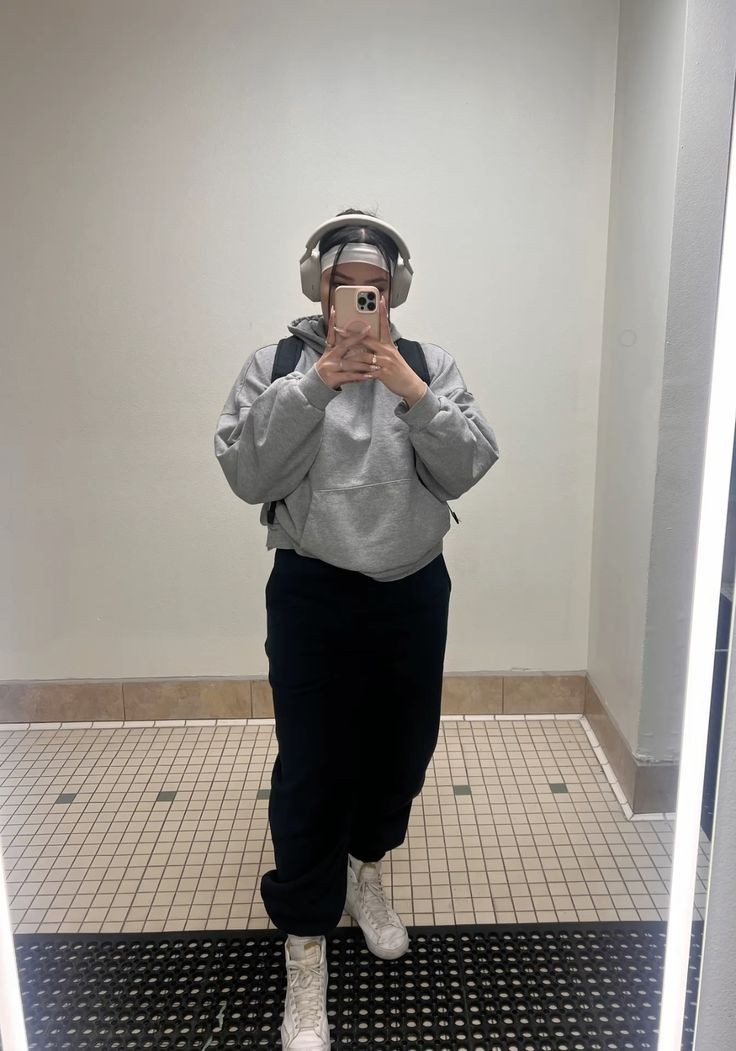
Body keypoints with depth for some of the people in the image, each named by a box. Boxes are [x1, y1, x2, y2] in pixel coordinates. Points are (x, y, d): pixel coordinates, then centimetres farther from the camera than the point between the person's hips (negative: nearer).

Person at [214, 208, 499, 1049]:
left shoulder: (429, 364, 2)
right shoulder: (276, 363, -1)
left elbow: (465, 470, -6)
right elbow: (248, 475, -12)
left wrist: (413, 393, -19)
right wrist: (313, 386, -20)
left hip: (414, 593, 3)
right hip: (313, 595, -2)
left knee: (399, 751, 18)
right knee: (311, 771, 2)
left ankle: (366, 873, 48)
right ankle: (305, 962, 21)